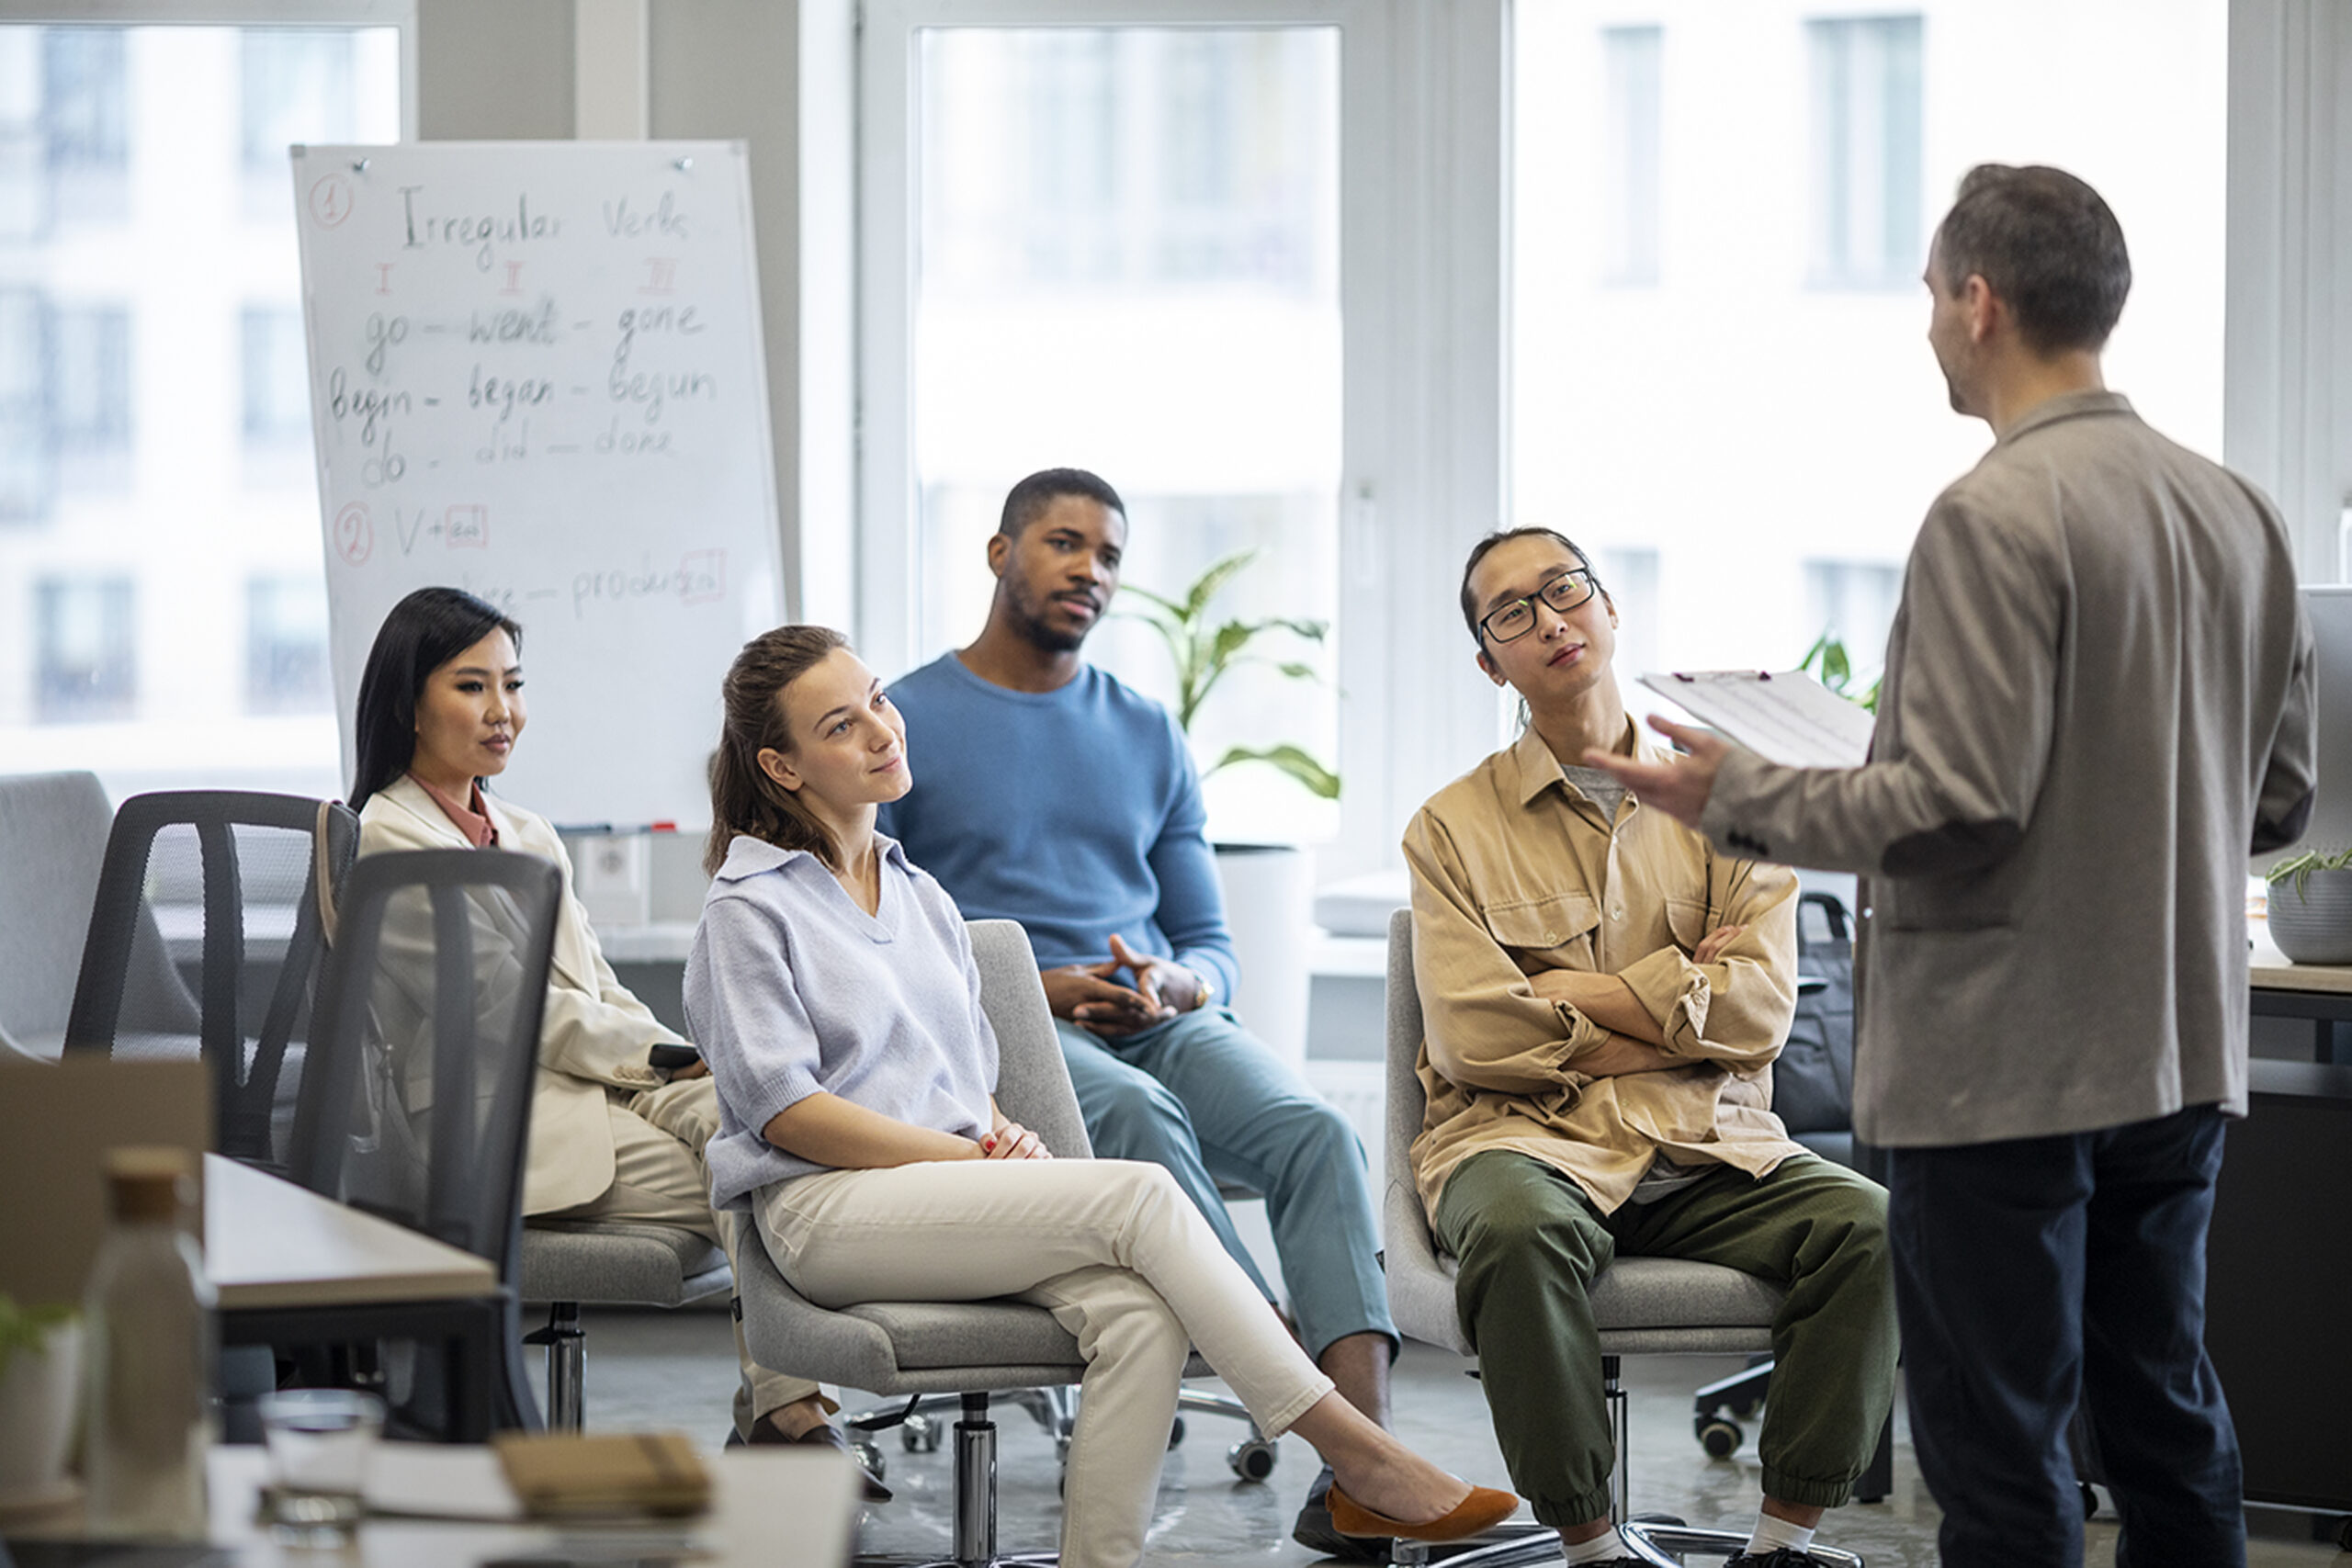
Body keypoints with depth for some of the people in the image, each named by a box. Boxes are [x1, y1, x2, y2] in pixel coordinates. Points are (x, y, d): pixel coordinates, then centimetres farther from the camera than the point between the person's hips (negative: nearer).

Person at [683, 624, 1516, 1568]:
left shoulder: (921, 898, 23)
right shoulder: (748, 910, 2)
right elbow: (787, 1111, -7)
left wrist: (1006, 1139, 1)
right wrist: (976, 1158, -12)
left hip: (953, 1203, 6)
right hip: (827, 1210, -6)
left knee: (1137, 1309, -27)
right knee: (1140, 1196, -25)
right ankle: (1354, 1455, -21)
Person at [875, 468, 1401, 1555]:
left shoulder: (1147, 737, 22)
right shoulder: (904, 722, 8)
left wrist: (1172, 986, -3)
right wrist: (1029, 988, -11)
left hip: (1161, 1021, 4)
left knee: (1315, 1129, -28)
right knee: (1138, 1113, -38)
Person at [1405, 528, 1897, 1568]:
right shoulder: (1454, 828, 7)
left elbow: (1761, 1010, -1)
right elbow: (1474, 1037, -6)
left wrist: (1570, 992, -5)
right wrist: (1674, 993, -2)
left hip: (1711, 1151, 2)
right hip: (1531, 1139, -2)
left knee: (1872, 1228, -26)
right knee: (1519, 1234, -38)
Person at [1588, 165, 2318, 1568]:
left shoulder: (1996, 517, -17)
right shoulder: (2240, 514, 7)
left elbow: (1953, 806, -20)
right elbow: (2279, 799, 12)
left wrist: (1740, 797, -7)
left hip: (2007, 1068, -8)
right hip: (2184, 1053, 8)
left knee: (2001, 1451, -1)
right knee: (2166, 1417, 16)